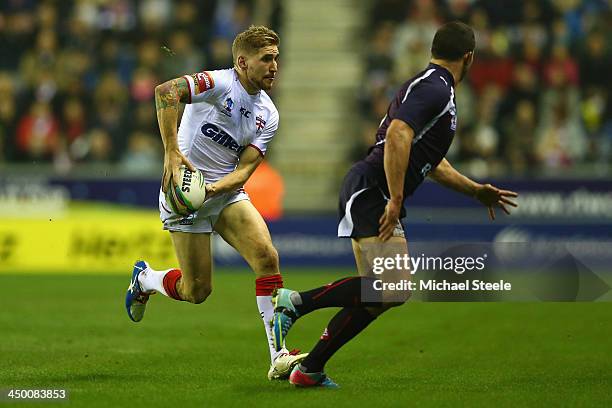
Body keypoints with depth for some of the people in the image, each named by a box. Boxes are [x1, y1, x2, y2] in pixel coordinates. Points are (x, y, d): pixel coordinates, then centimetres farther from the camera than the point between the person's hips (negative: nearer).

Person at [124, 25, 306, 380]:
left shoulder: (269, 115, 4)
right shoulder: (220, 84, -16)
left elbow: (245, 169, -2)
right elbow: (166, 91, -32)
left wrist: (211, 188, -22)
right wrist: (172, 153, -36)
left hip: (227, 191, 6)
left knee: (267, 256, -18)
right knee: (197, 290, -3)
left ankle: (279, 356, -17)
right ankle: (145, 278, 32)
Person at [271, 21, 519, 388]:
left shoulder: (433, 88, 22)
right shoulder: (436, 89, -11)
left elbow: (430, 163, 33)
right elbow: (398, 136, -27)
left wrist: (477, 191, 33)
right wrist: (396, 200, -26)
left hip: (371, 195, 11)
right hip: (371, 191, -11)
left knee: (377, 295, 9)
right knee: (394, 288, -19)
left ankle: (311, 369, 11)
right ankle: (296, 302, -13)